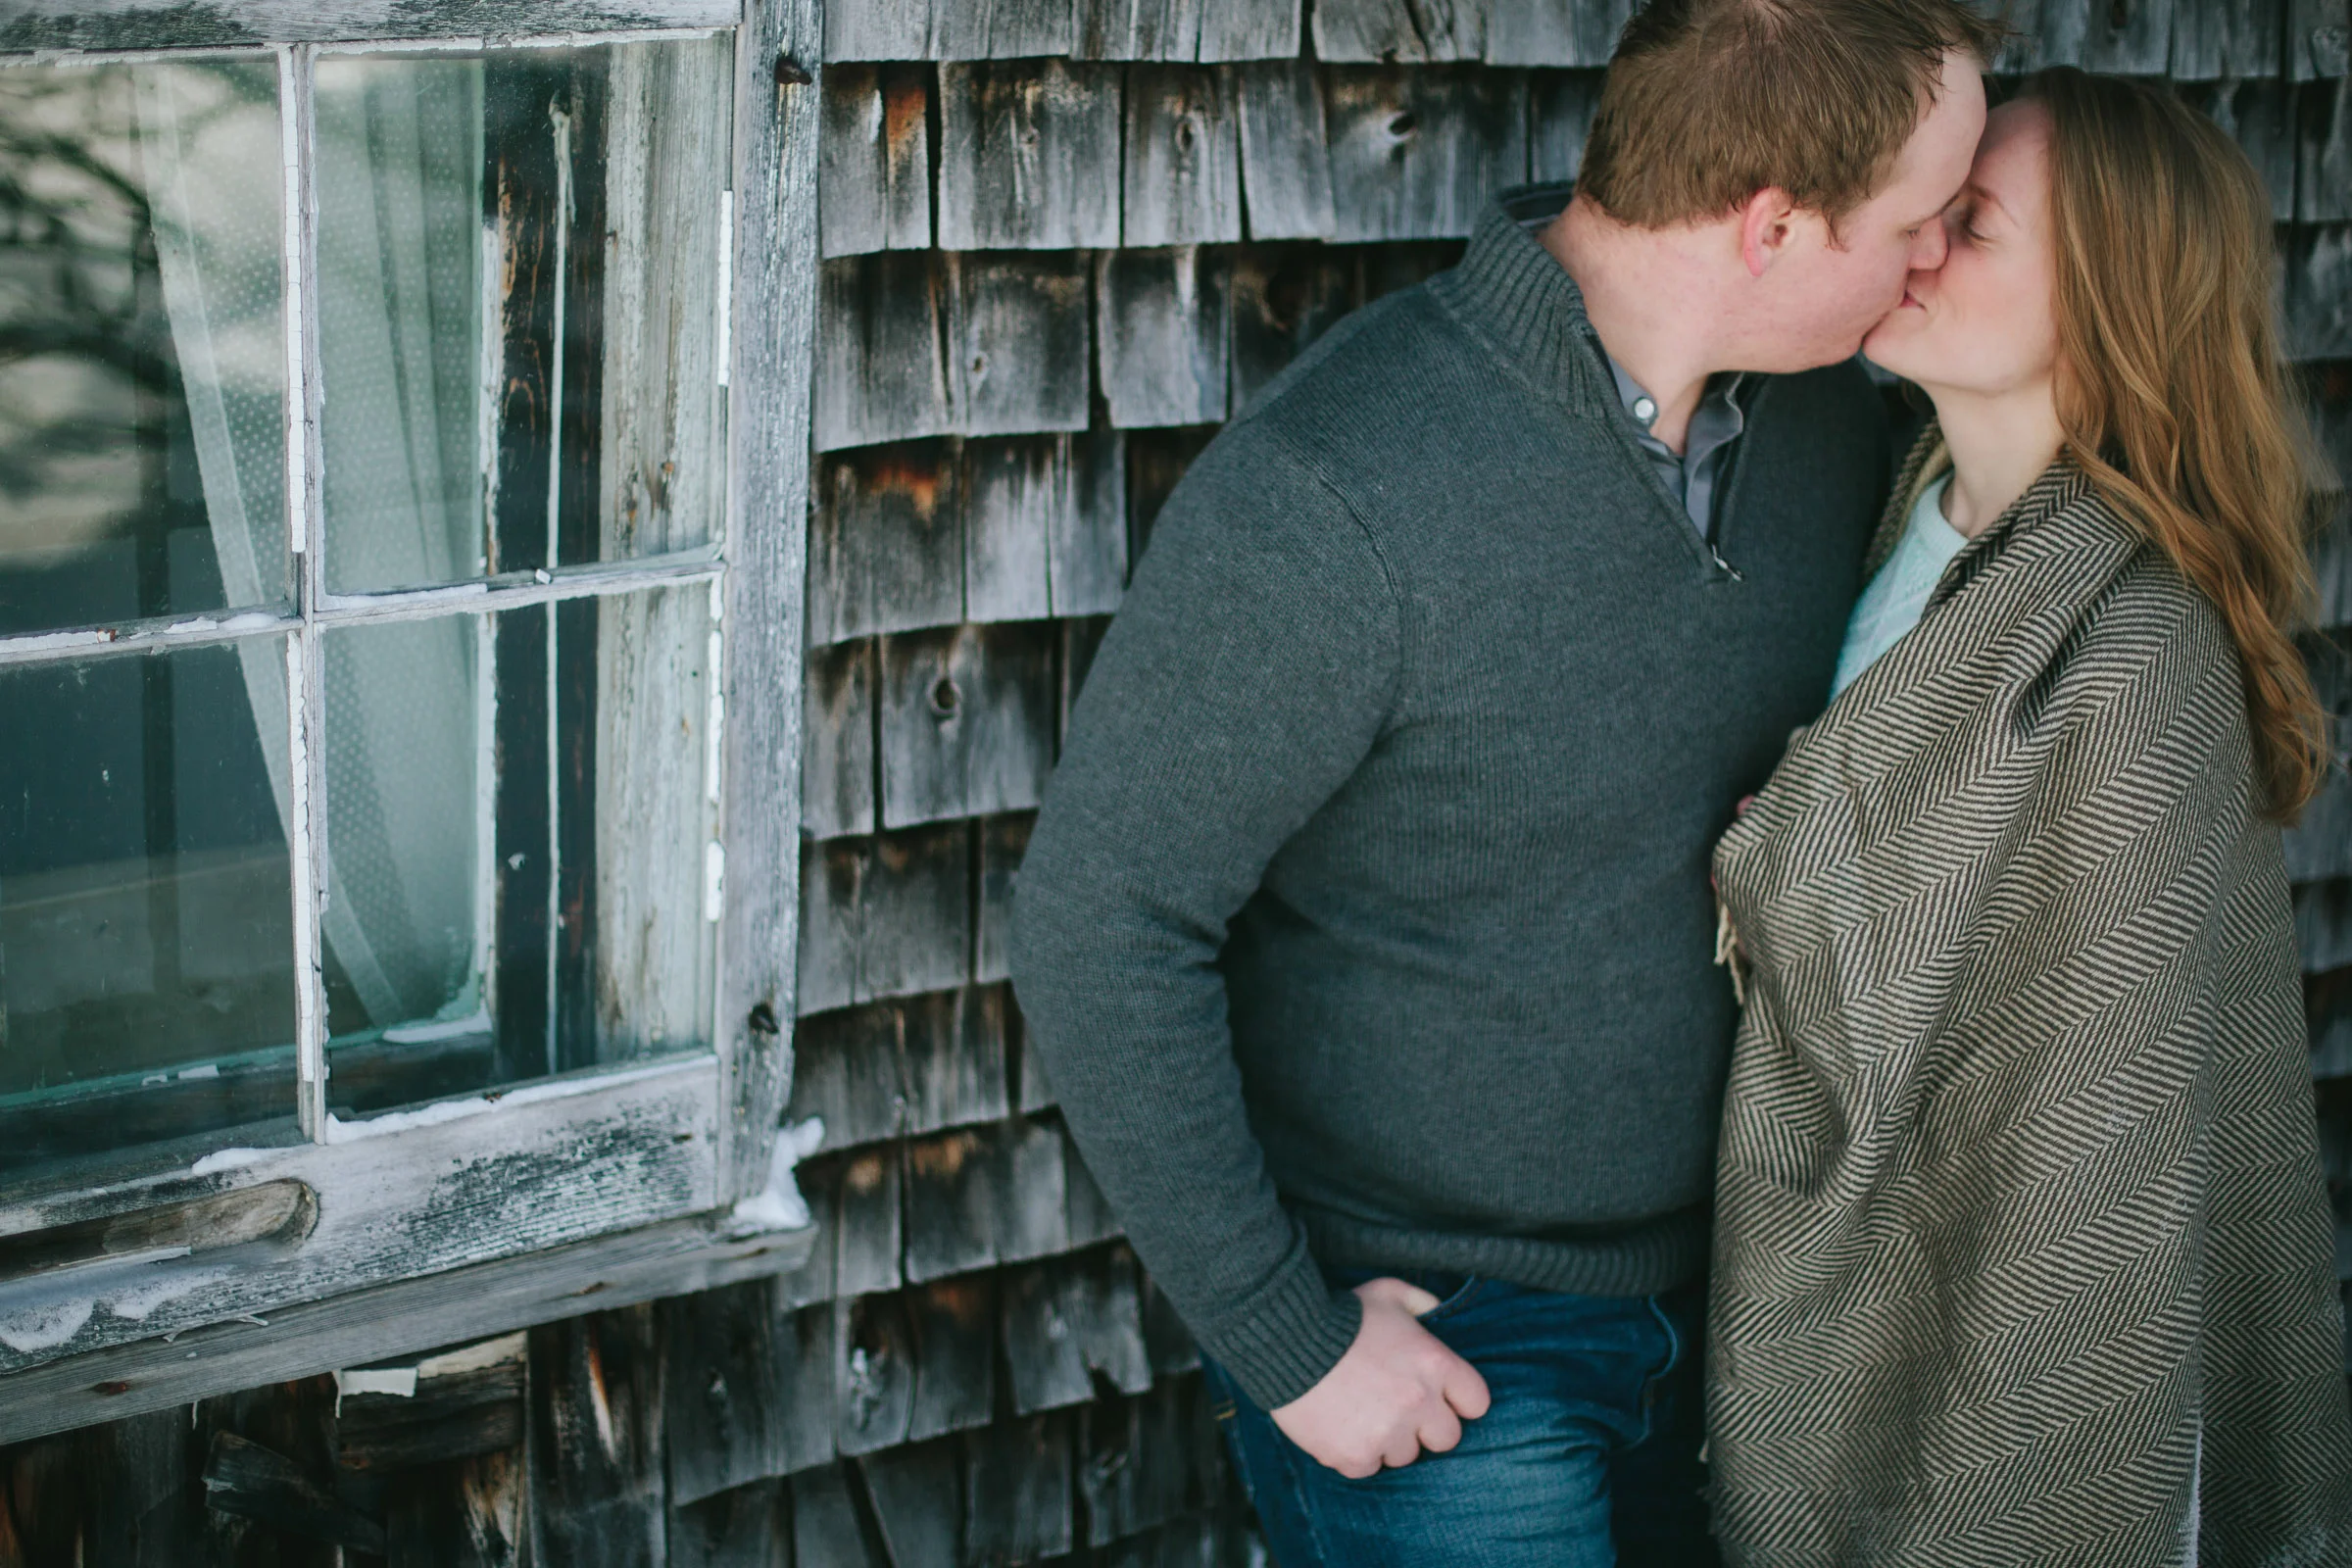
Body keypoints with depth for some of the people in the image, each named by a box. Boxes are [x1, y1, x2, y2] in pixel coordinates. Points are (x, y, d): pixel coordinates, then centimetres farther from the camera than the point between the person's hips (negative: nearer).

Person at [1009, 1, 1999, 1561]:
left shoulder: (1832, 418, -3)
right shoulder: (1335, 495, -26)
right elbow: (1100, 922, -22)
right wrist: (1288, 1346, -18)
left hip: (1695, 1297, 7)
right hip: (1420, 1334, -7)